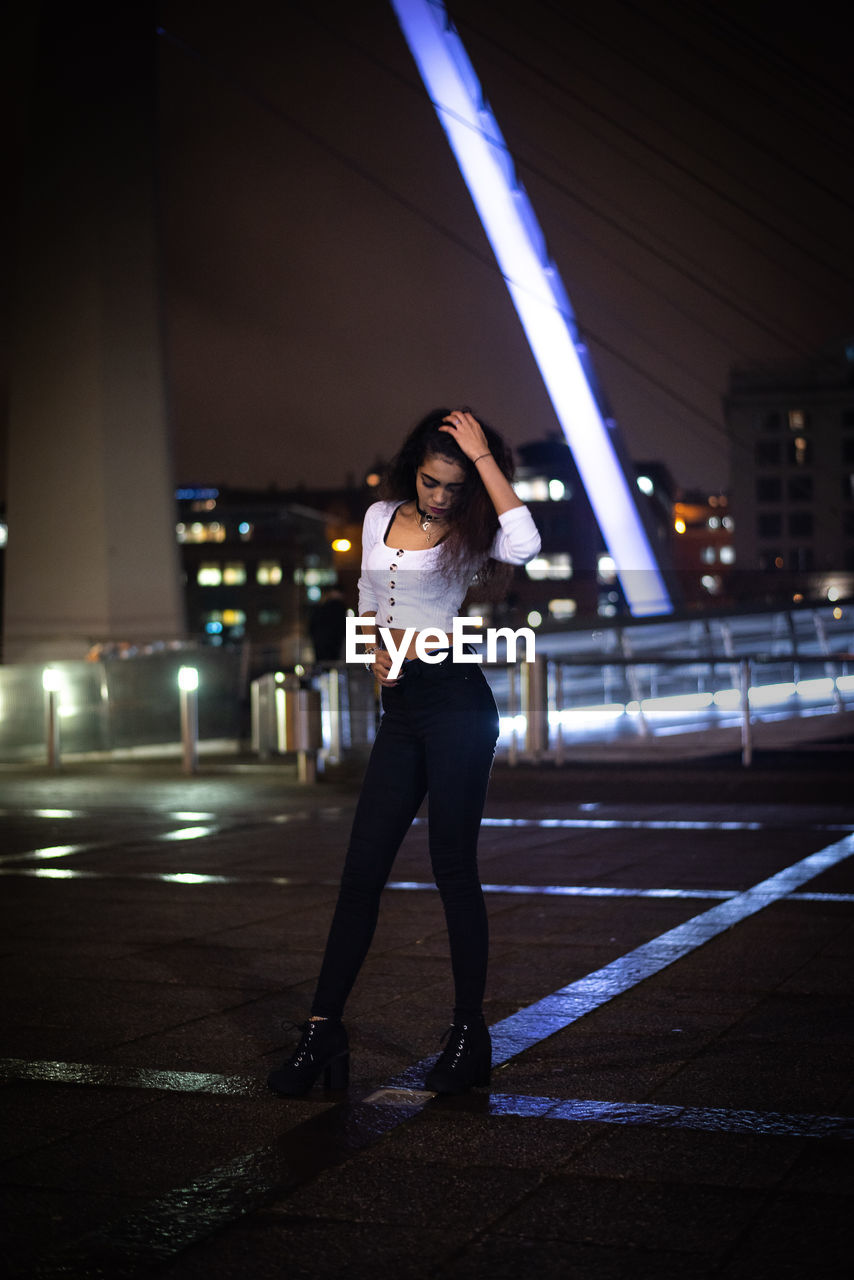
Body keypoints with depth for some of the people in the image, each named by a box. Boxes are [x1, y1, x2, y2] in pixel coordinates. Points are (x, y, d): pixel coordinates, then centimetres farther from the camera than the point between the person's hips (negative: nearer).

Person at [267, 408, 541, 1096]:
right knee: (363, 868, 4)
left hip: (457, 701, -5)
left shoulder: (470, 534, -3)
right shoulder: (380, 518, 12)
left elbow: (524, 544, -27)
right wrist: (376, 645, 11)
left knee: (454, 866, -2)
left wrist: (485, 456, -19)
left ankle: (470, 1033, 9)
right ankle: (323, 1030, 8)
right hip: (401, 705, 6)